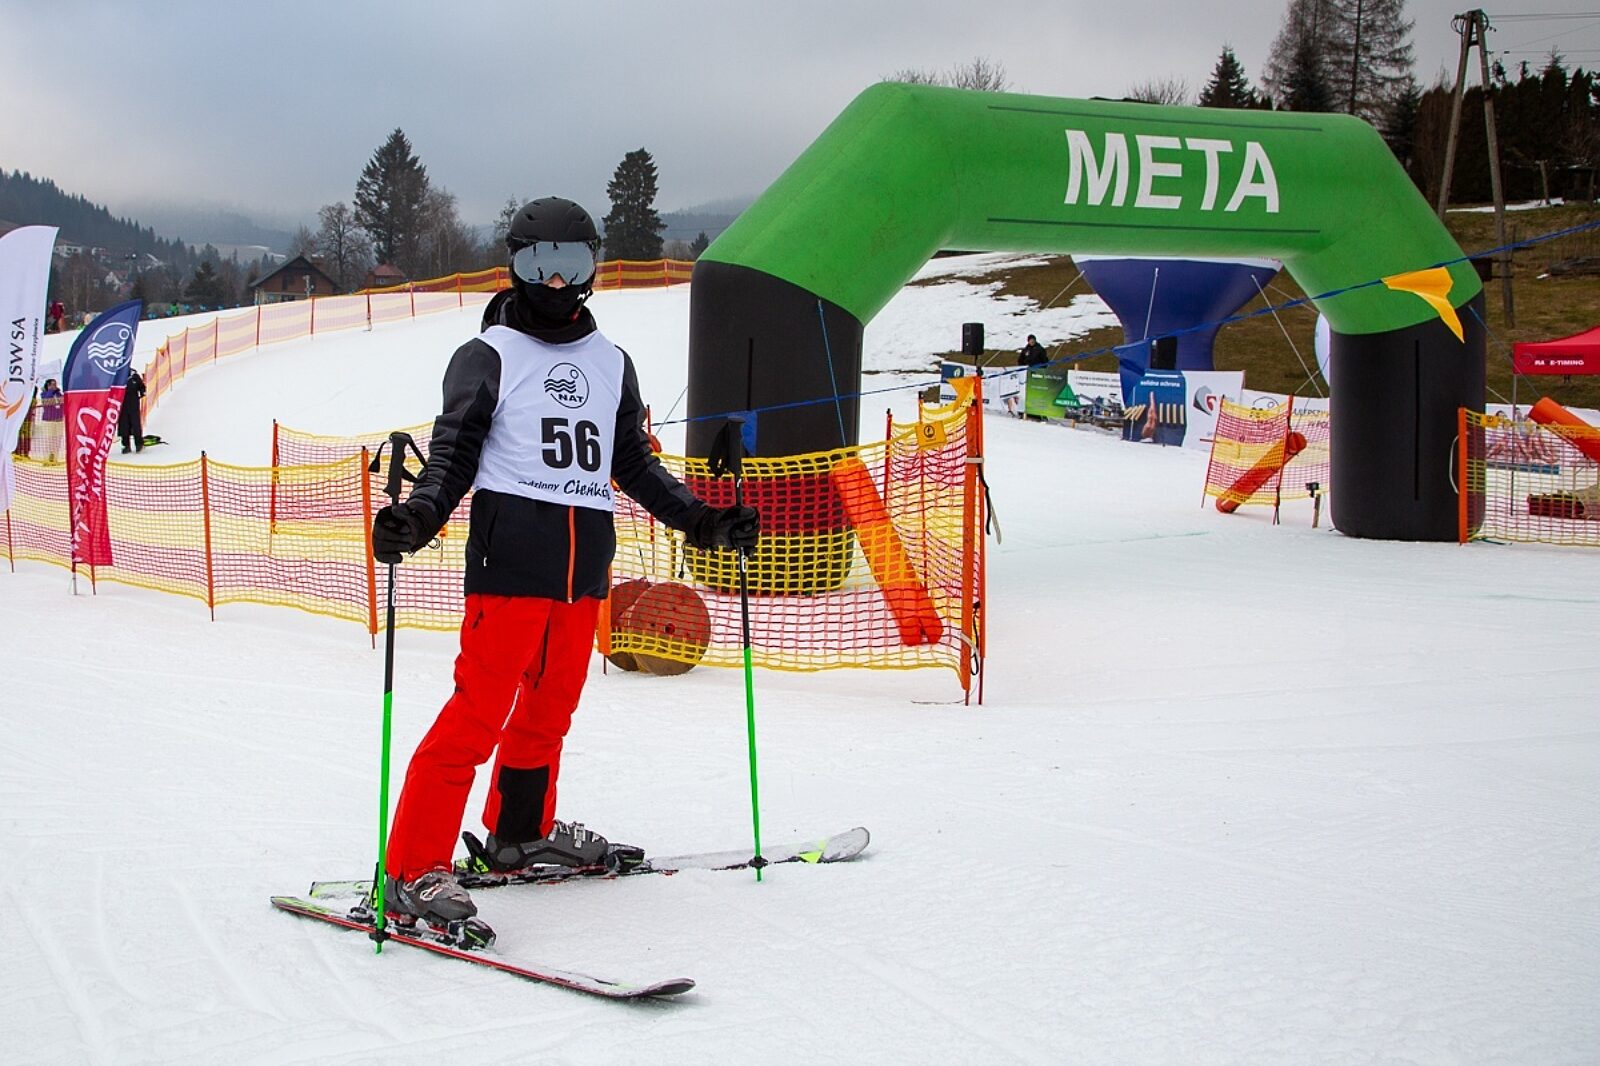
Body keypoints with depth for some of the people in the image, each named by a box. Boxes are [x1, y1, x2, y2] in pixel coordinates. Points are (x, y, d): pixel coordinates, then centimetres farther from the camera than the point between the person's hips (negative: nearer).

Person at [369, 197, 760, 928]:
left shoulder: (610, 363, 20)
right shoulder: (490, 355, 3)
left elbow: (633, 463, 23)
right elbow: (454, 451, -4)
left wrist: (701, 519, 15)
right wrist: (417, 518, -22)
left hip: (586, 562, 6)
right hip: (510, 556, -6)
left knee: (551, 707, 13)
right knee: (480, 711, -12)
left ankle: (521, 830, 32)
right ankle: (413, 872, -12)